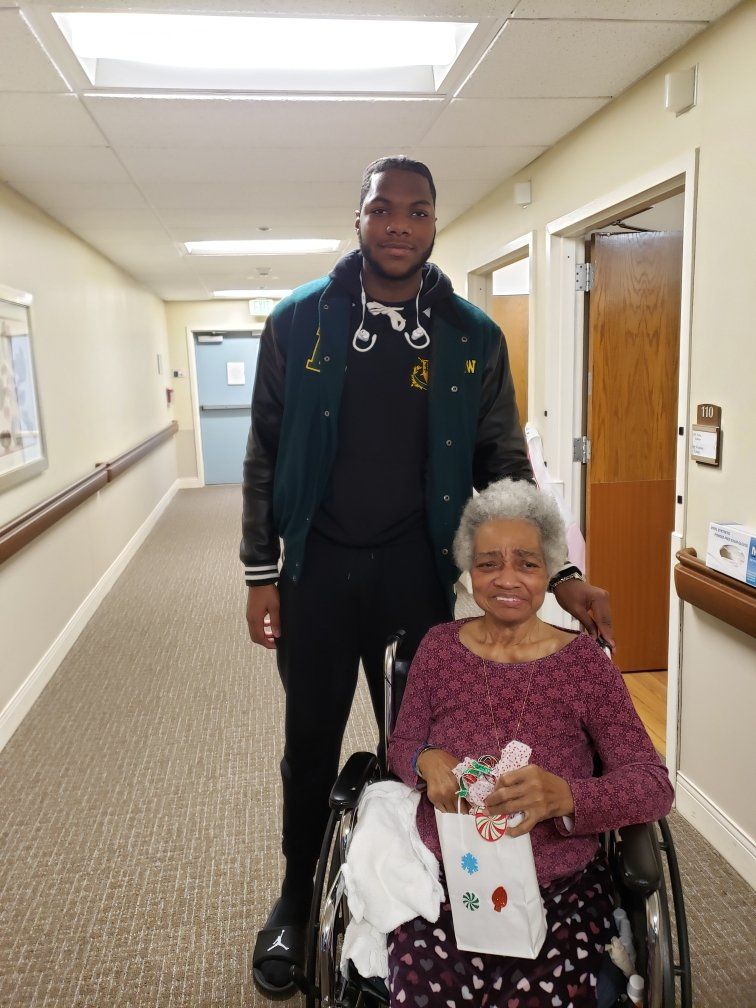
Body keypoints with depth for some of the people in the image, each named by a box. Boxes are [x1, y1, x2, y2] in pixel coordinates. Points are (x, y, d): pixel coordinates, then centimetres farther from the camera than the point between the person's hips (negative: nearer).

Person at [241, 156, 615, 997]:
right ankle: (296, 898, 41)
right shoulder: (298, 322, -2)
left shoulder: (472, 337, 0)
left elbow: (504, 465, 3)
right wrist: (260, 573, -1)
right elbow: (265, 456, 1)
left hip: (418, 570, 0)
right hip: (316, 570, 0)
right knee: (310, 744, 15)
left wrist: (559, 574, -4)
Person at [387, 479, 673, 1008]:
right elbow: (402, 744, 12)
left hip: (561, 889, 0)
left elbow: (655, 784, -6)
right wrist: (427, 761, -12)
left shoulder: (584, 661, -3)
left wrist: (565, 796, -25)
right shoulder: (439, 647, 3)